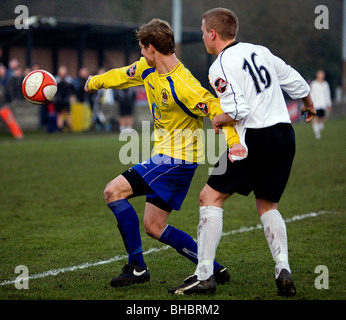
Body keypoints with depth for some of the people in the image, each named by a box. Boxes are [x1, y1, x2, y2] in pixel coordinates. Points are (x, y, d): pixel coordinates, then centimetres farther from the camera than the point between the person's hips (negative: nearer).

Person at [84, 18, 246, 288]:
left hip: (176, 158, -10)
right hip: (166, 155, 10)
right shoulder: (147, 69, 4)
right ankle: (214, 269, 14)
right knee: (154, 227, 11)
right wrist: (94, 82, 38)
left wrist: (233, 141, -39)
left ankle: (137, 268, -7)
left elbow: (215, 108, -28)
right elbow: (123, 75, 23)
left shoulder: (182, 85, -24)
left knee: (113, 192, -13)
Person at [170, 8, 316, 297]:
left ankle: (204, 275, -1)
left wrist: (217, 121, 1)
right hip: (285, 133, 7)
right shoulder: (260, 51, 13)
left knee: (211, 197, 3)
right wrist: (309, 106, 39)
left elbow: (238, 110, -19)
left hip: (255, 138, -7)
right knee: (268, 206, 19)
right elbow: (296, 82, 19)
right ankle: (283, 271, 2)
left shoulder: (220, 67, -8)